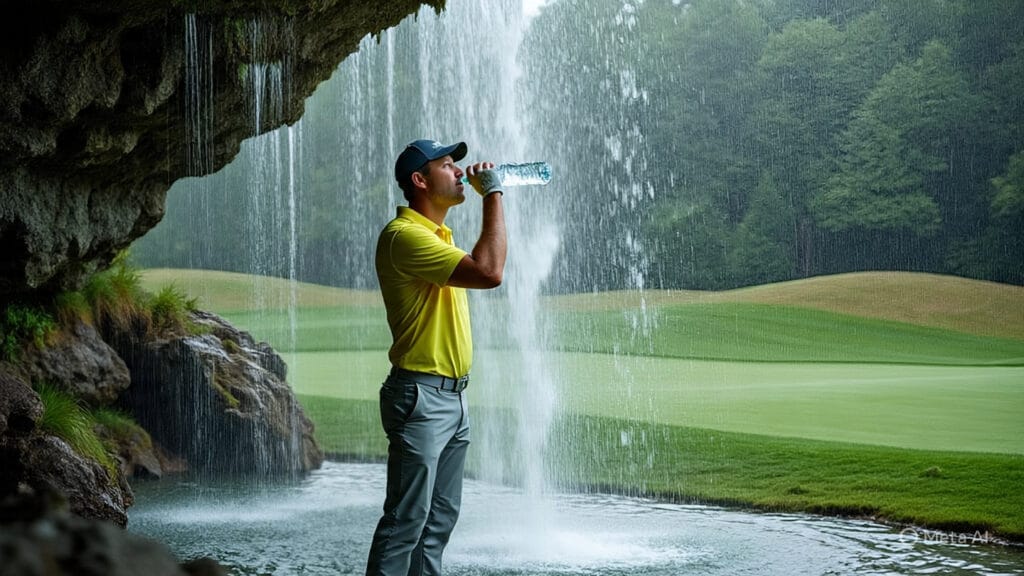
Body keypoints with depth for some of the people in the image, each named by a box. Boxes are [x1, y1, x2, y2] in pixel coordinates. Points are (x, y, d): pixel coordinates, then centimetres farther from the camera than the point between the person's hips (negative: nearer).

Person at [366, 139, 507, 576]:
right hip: (421, 396, -10)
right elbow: (489, 272, -24)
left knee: (441, 517, 13)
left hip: (452, 396, 10)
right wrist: (492, 195, -18)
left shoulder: (438, 235, 17)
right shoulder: (405, 235, -17)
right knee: (407, 518, -9)